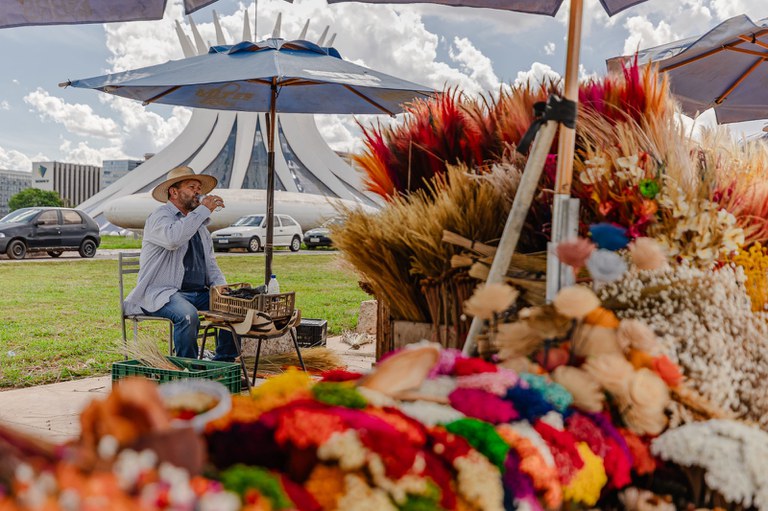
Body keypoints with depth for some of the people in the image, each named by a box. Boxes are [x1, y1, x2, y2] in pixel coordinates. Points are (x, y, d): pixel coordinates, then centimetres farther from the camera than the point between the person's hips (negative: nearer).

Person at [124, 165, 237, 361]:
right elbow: (173, 238, -29)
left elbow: (210, 263, 24)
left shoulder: (198, 223, 21)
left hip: (198, 292, 7)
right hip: (162, 292, -7)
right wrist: (203, 210, -21)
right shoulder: (160, 217, -5)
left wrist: (220, 286, 3)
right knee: (187, 314, -36)